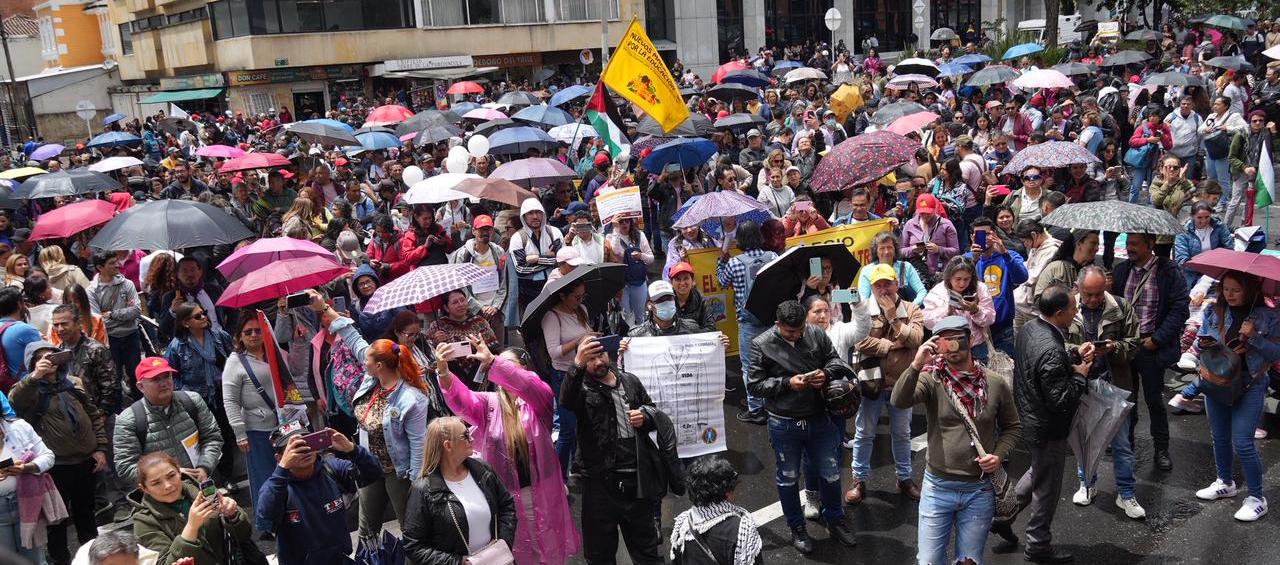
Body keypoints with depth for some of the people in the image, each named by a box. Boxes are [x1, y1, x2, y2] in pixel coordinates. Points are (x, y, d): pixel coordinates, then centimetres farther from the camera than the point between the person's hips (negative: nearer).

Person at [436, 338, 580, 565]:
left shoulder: (538, 398, -5)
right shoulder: (489, 403, 1)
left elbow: (527, 385, -28)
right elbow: (461, 401, -18)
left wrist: (491, 361, -37)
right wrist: (444, 372, -37)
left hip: (540, 493, -2)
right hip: (502, 495, 2)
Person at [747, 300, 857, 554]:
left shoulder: (816, 335, -4)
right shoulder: (761, 345, -12)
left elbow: (836, 360, 8)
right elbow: (755, 385, -11)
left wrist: (826, 373, -14)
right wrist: (787, 383, -22)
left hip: (819, 418, 2)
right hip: (784, 425, -2)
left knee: (830, 473, 14)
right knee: (788, 478, 13)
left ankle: (835, 521, 37)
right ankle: (797, 528, 33)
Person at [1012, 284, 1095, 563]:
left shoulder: (1029, 328, -5)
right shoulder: (1051, 350, -34)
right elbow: (1060, 401, -30)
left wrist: (1075, 354, 0)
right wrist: (1080, 375, -16)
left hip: (1028, 418, 8)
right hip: (1047, 429, -8)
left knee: (1038, 471, 32)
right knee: (1046, 488, 13)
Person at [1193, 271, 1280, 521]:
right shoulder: (1213, 312, 0)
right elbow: (1201, 342, 6)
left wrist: (1254, 337, -23)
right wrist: (1203, 344, -16)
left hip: (1250, 387, -4)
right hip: (1216, 384, 4)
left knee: (1242, 443, -7)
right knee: (1220, 438, 16)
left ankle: (1257, 498, 9)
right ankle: (1225, 483, 36)